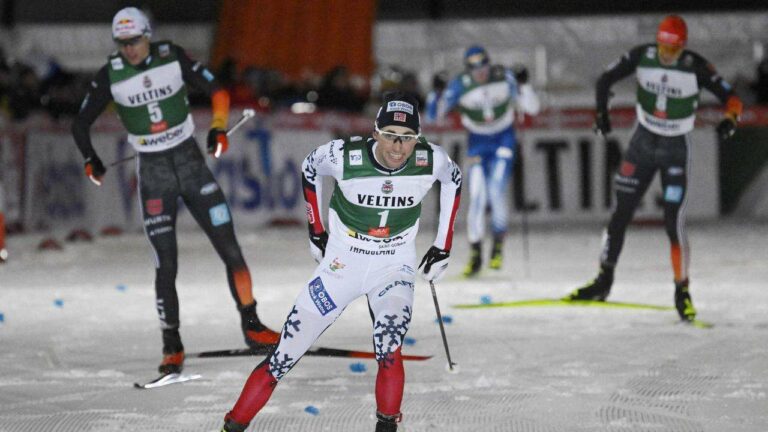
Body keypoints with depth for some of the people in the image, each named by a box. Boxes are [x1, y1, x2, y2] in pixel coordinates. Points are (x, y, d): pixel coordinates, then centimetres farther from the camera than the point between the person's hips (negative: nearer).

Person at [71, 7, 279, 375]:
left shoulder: (172, 58, -7)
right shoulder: (111, 76, -7)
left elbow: (217, 90, 3)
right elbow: (81, 124, 3)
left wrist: (218, 126, -11)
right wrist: (91, 159, -9)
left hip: (191, 161, 1)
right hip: (152, 172, -1)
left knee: (229, 247, -2)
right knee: (165, 265, -5)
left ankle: (251, 326, 10)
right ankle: (172, 347, 6)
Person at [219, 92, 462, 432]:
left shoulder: (431, 161, -18)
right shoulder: (344, 156, -23)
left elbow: (454, 180, 8)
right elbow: (310, 168, 2)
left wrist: (443, 246, 8)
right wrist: (316, 230, 7)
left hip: (394, 267, 0)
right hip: (342, 263, 0)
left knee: (389, 344, -27)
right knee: (287, 352, -1)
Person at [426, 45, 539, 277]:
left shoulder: (505, 77, -16)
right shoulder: (460, 86, -17)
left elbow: (532, 107, -11)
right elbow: (433, 115, -17)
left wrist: (523, 84, -27)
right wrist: (437, 92, -33)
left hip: (503, 141, 0)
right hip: (477, 143, 0)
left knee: (496, 191, -18)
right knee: (477, 197, -10)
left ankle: (498, 244, 3)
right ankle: (475, 254, 4)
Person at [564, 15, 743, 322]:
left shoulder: (696, 67, -18)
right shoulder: (641, 56, -12)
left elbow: (731, 98, -16)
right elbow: (606, 79, 0)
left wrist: (730, 120, -37)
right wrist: (602, 110, -15)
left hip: (676, 150, -3)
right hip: (643, 143, 3)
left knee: (674, 222, -10)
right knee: (620, 215, 5)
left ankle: (682, 291, 4)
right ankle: (603, 282, 20)